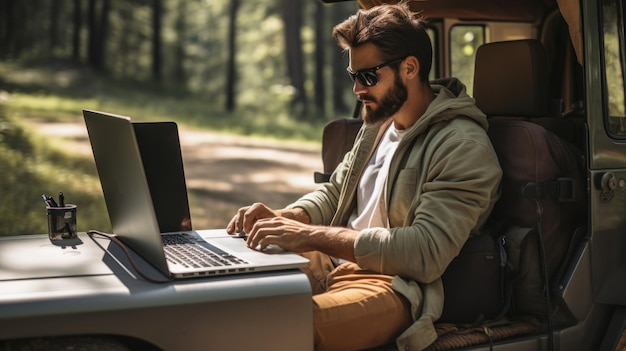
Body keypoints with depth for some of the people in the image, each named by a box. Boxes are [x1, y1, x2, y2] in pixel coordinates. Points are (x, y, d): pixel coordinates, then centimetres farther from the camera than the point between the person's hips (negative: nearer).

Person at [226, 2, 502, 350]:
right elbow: (333, 193, 22)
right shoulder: (378, 123, 13)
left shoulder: (463, 147, -14)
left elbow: (426, 253, -23)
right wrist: (280, 218, -1)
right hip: (334, 265, 9)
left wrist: (311, 235, -25)